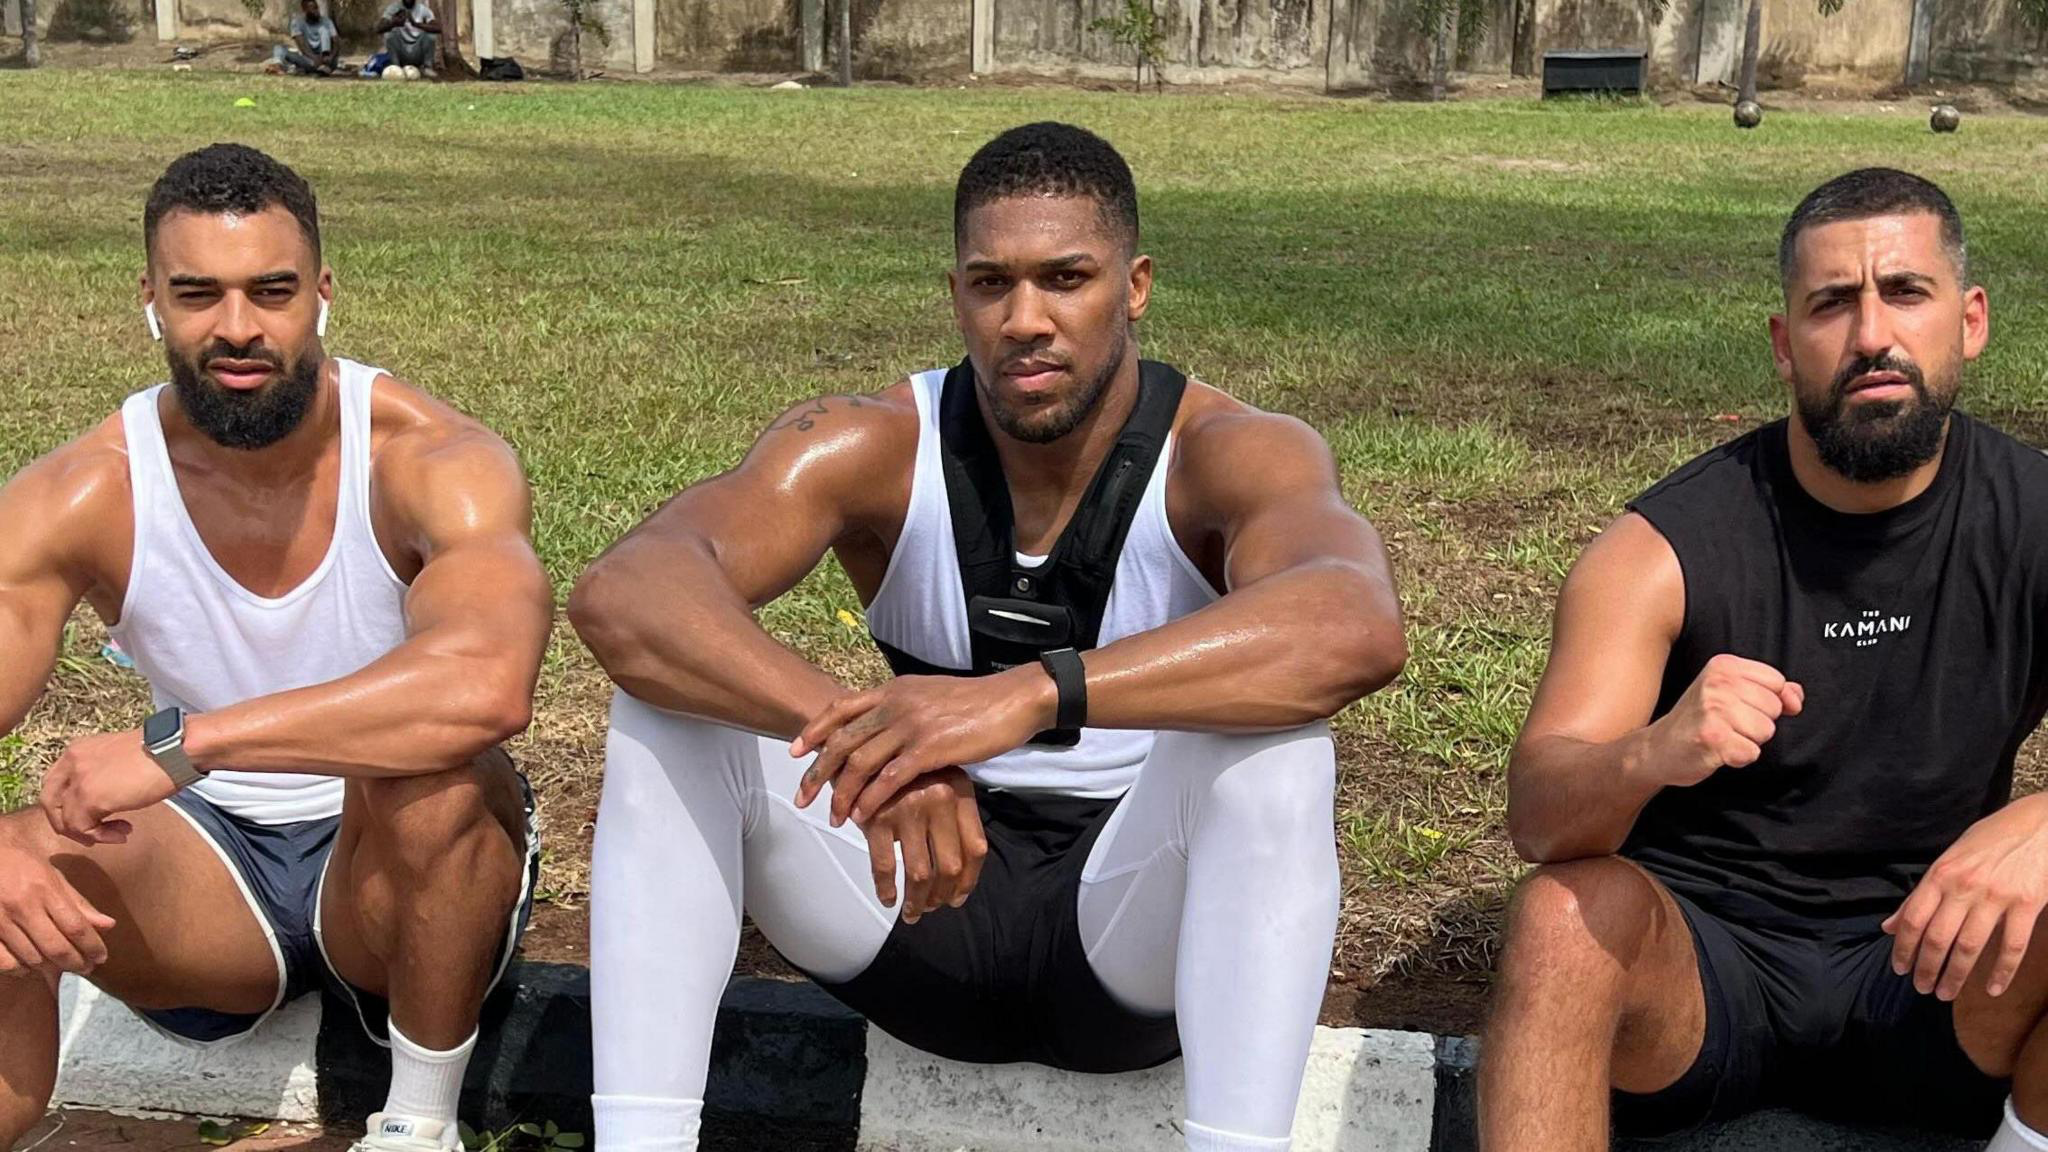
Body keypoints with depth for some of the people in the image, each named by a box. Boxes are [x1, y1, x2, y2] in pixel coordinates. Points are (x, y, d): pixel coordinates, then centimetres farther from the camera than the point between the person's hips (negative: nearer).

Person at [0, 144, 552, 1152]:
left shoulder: (429, 461, -22)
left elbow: (488, 684, -42)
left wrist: (176, 745, -43)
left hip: (410, 863, -1)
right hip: (209, 866, 2)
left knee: (432, 772, -36)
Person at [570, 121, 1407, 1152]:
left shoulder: (1229, 454, -17)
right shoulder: (872, 448, -11)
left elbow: (1356, 631, -41)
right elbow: (622, 595, -28)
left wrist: (1030, 693, -52)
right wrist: (859, 728, -46)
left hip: (1144, 922, -2)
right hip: (930, 900, 3)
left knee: (1268, 729, -33)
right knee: (676, 686, -19)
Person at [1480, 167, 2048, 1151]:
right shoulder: (1663, 550, -11)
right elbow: (1537, 815, -19)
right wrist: (1650, 756, -42)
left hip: (1924, 961, 2)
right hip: (1695, 959, -2)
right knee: (1566, 914, -34)